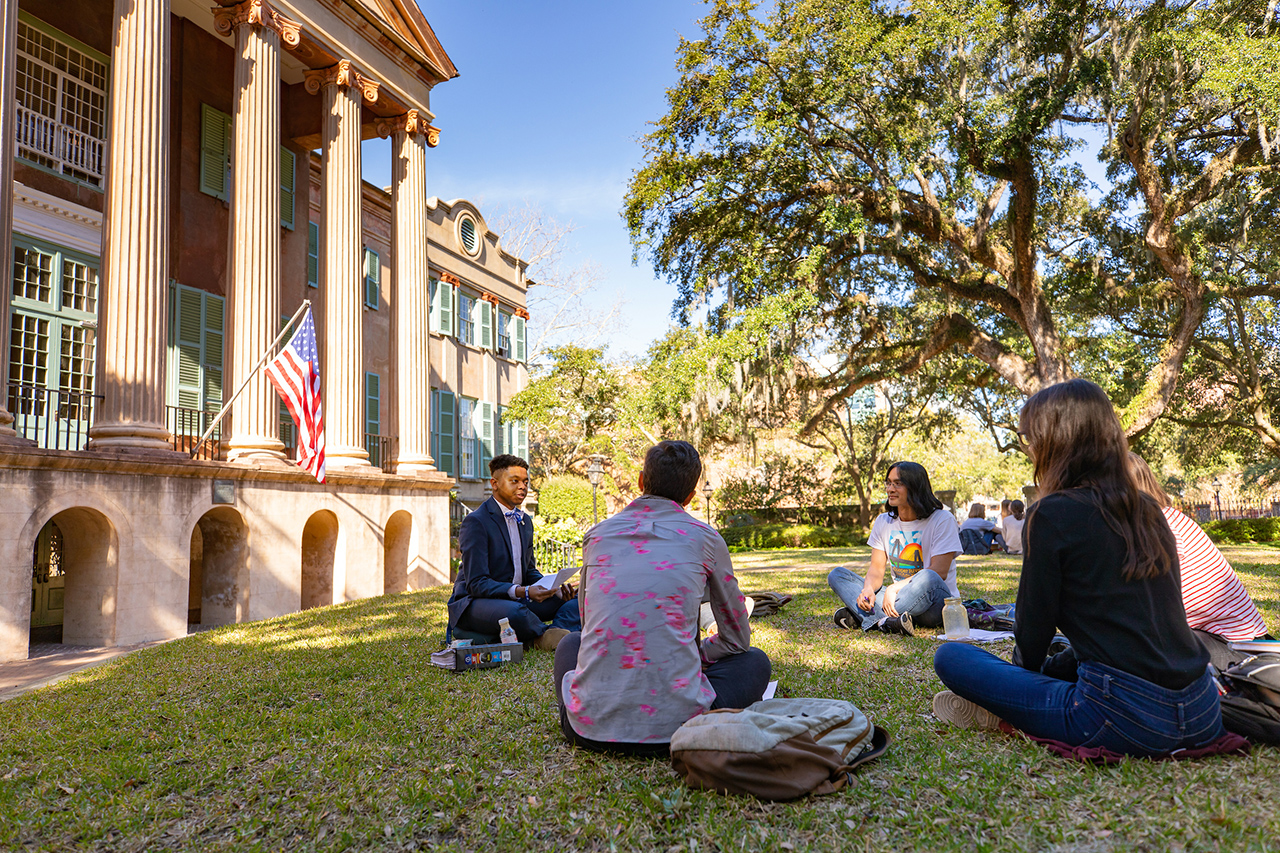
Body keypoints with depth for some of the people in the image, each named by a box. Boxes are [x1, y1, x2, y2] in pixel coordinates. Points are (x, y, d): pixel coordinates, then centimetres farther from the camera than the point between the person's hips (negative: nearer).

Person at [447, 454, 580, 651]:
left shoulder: (525, 522, 13)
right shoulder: (476, 522, -14)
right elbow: (477, 584, -20)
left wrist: (553, 586, -4)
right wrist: (523, 592, -33)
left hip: (517, 600, 7)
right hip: (474, 603, -7)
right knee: (514, 611, -39)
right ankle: (543, 635, -10)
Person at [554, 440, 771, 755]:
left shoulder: (597, 534, 10)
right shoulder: (703, 537, 4)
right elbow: (736, 637, 14)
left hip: (592, 723, 3)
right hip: (672, 723, -3)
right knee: (755, 661, 23)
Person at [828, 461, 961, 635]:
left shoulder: (942, 520, -6)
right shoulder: (883, 522, 10)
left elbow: (939, 572, -15)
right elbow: (877, 568, 5)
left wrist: (894, 588, -21)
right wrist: (868, 589, -18)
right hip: (899, 599, 5)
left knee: (928, 579, -40)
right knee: (837, 574, -9)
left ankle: (865, 619, -31)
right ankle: (883, 621, -33)